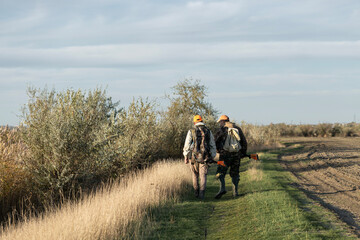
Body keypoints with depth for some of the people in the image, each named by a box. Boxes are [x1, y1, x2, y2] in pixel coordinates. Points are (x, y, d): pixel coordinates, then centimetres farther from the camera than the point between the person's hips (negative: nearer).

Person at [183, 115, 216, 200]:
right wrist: (212, 157, 13)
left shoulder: (191, 131, -1)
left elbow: (187, 145, -3)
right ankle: (202, 194, -13)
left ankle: (196, 193, 24)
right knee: (203, 175, 1)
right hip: (204, 157, 0)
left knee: (195, 175, 18)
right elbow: (213, 145, 6)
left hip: (193, 157, 0)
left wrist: (186, 157, 4)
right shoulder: (208, 131, 4)